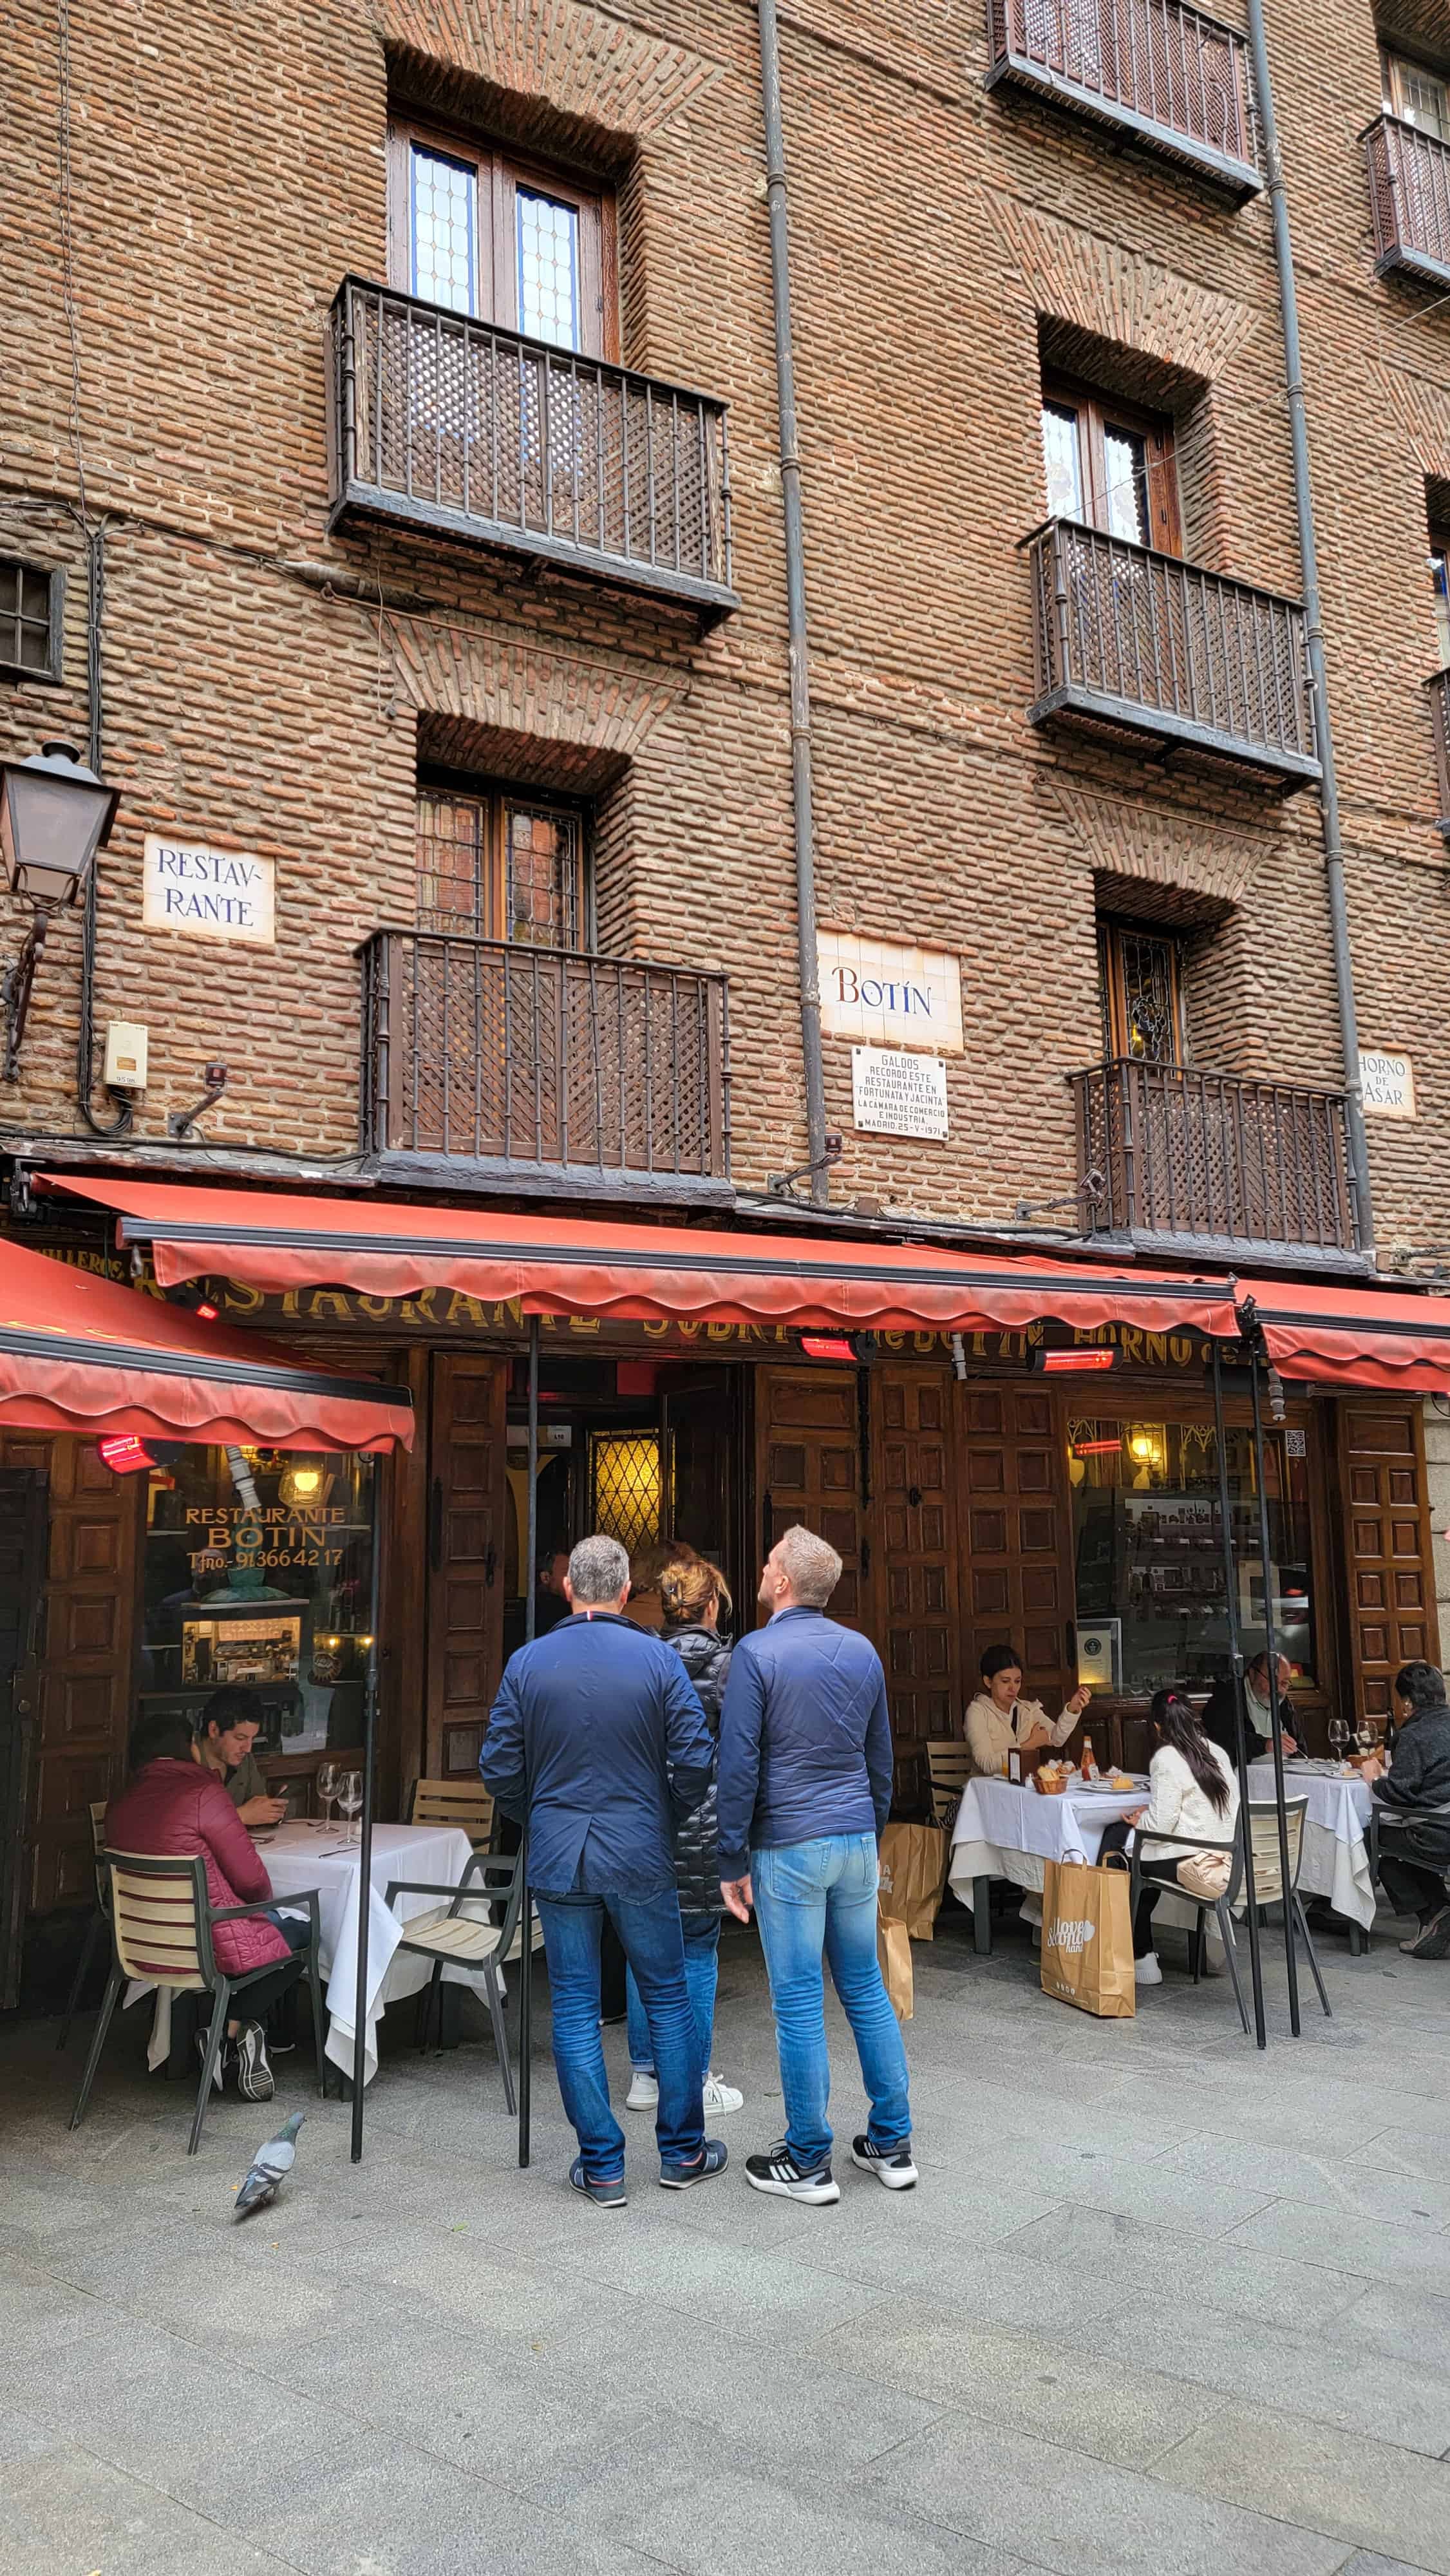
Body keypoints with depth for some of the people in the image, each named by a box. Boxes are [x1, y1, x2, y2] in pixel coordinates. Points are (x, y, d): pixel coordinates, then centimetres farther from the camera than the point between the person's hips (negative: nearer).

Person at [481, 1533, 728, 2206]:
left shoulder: (527, 1662, -3)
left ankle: (601, 2166, 14)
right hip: (641, 1859, -1)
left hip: (559, 1856, 1)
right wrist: (667, 1815, 9)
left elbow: (499, 1766, -1)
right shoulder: (657, 1659, -8)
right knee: (667, 1998, 13)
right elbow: (695, 1760, -9)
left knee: (575, 2008, 9)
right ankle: (682, 2151, 22)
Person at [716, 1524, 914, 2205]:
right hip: (857, 1842, 6)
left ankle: (807, 2163, 11)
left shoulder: (757, 1653, -11)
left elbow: (738, 1766, -12)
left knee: (799, 2003, 2)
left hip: (789, 1848, -5)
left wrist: (733, 1862, -6)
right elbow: (881, 1759, 14)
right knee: (867, 1990, 14)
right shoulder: (863, 1651, 7)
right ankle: (891, 2145, 22)